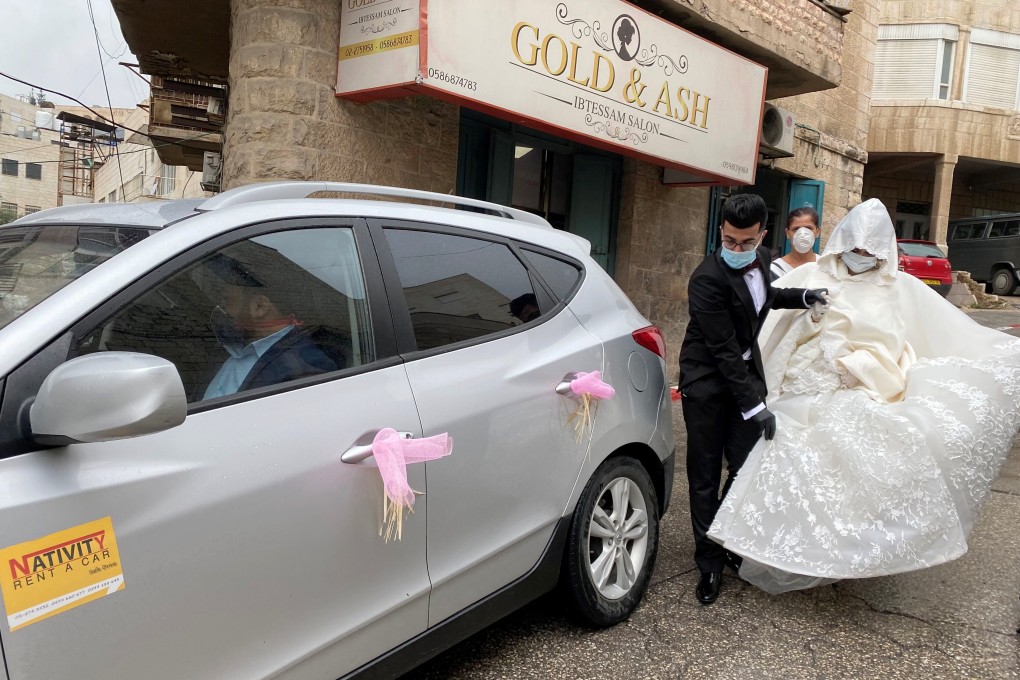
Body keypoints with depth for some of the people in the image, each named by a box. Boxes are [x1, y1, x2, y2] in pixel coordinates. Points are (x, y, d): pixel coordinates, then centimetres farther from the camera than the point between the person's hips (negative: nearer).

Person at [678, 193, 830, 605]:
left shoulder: (762, 259, 0)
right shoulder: (707, 279, -24)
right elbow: (724, 351, -23)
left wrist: (802, 297, 10)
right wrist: (753, 405, -22)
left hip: (745, 373, 6)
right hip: (708, 382, -6)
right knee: (705, 476, 2)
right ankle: (710, 563, 14)